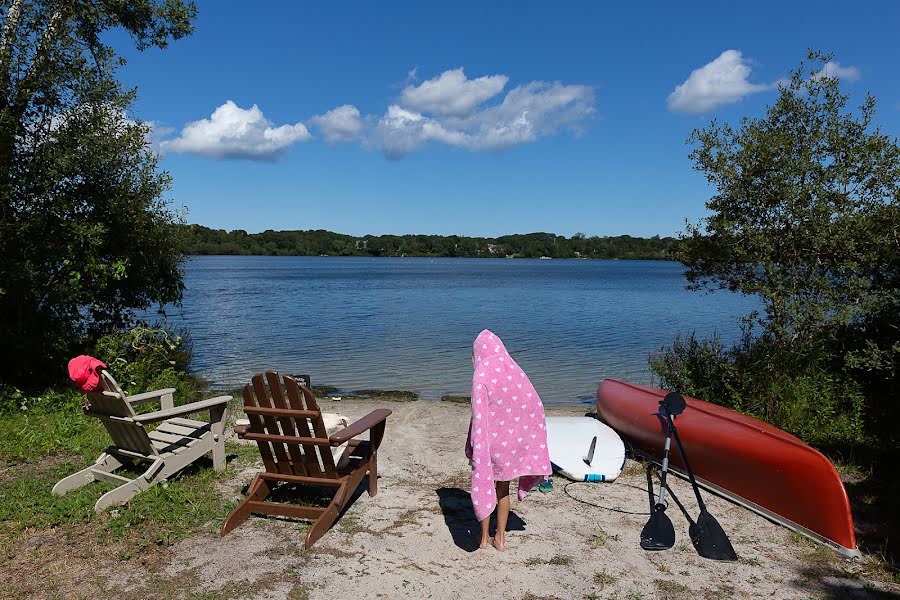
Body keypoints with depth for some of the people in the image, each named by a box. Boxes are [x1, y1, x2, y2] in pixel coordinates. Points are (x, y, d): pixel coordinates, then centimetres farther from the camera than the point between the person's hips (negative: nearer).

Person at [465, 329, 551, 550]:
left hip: (491, 439, -4)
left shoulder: (481, 376, -15)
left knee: (485, 486, 15)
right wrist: (524, 435, 9)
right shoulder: (516, 371, -2)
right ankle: (500, 538, 28)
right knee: (503, 488, 19)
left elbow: (479, 415, -19)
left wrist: (474, 447, -12)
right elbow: (535, 405, 0)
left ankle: (484, 538, 25)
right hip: (513, 440, 4)